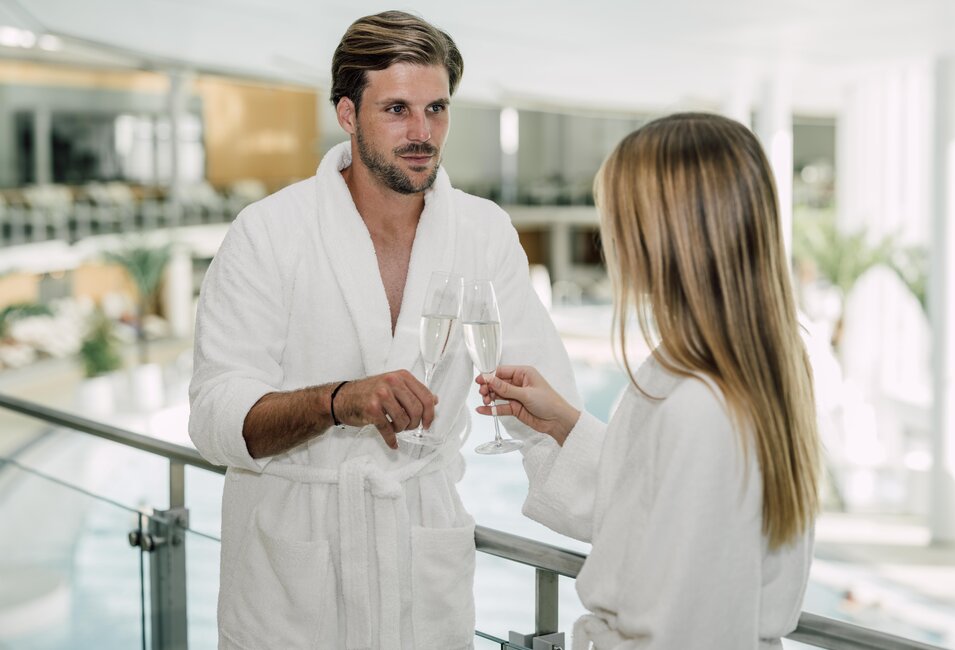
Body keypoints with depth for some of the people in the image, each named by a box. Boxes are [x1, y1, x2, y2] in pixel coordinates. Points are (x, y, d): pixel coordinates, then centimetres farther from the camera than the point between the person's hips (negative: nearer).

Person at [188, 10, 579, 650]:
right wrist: (337, 401, -36)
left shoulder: (484, 231, -2)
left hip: (427, 546, 3)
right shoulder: (268, 232, -11)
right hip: (290, 562, -2)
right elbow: (215, 417, -19)